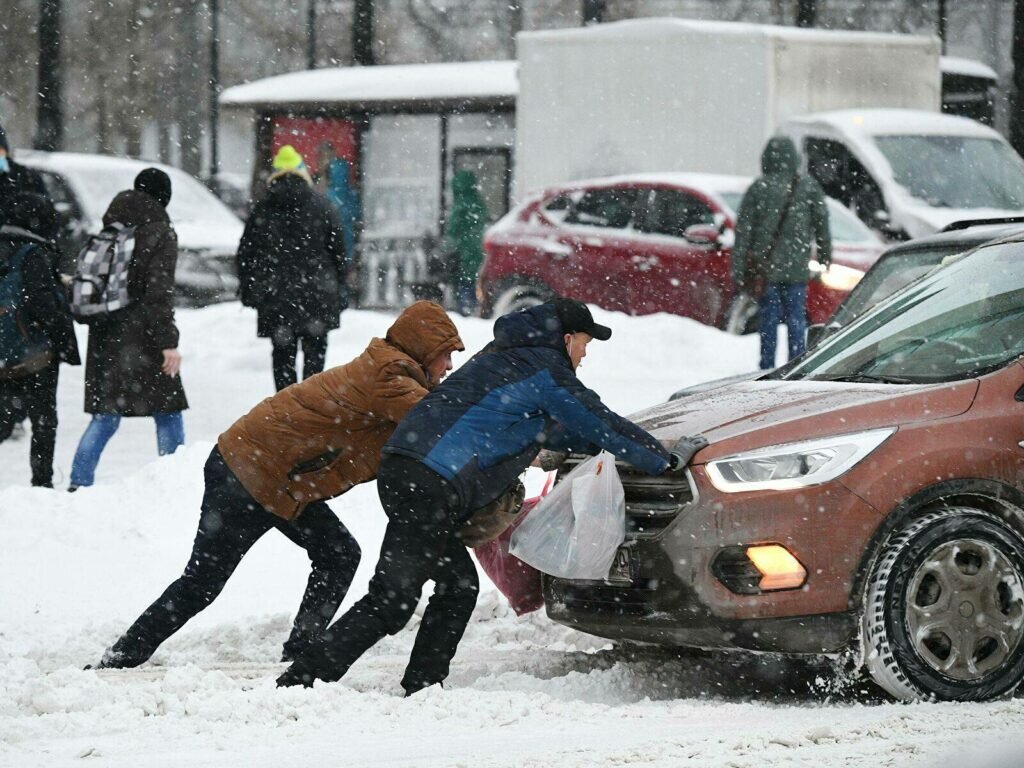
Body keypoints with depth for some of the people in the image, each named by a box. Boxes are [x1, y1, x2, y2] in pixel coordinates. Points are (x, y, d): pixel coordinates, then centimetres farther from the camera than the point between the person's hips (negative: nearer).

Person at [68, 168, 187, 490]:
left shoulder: (110, 231, 10)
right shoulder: (160, 234, -9)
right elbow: (159, 292, -15)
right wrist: (168, 342, -15)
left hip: (105, 337, 6)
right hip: (142, 339, -6)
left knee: (105, 415, 9)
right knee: (168, 414, 3)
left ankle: (78, 485, 1)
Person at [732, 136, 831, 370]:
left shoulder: (759, 189, -4)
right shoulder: (809, 187, 0)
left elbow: (743, 230, -4)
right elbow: (822, 225, 5)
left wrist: (738, 270, -1)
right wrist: (825, 257, 17)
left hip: (765, 269, -1)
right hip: (796, 269, 1)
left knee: (769, 320, 3)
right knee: (796, 320, 7)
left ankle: (768, 368, 3)